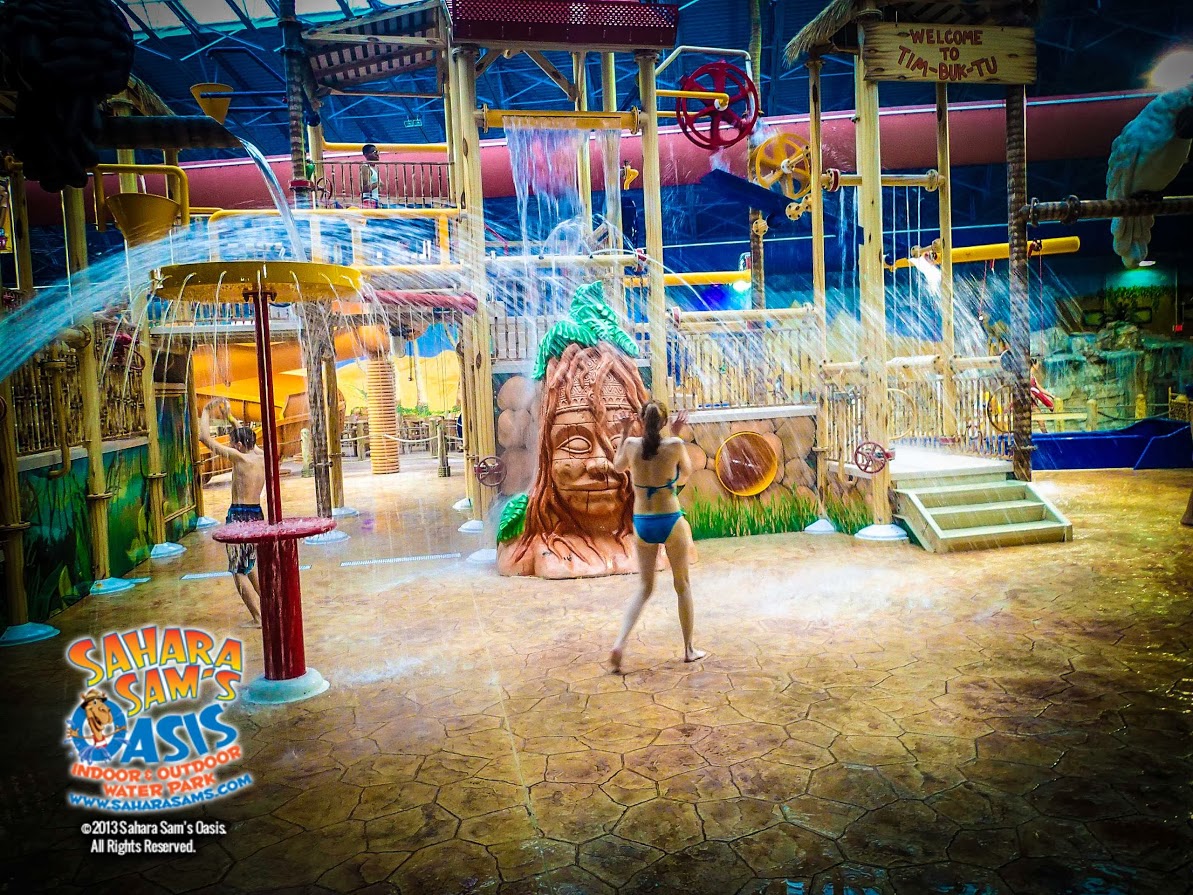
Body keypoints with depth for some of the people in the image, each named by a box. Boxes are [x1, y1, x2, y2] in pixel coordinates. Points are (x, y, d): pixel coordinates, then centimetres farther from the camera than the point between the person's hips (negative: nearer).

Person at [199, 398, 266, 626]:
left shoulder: (239, 457, -14)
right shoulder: (261, 456, 4)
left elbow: (205, 438, -9)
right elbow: (247, 436, 25)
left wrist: (206, 411, 3)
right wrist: (229, 417, 28)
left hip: (239, 516, -7)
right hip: (257, 515, 7)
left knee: (239, 572, 1)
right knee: (251, 566, 23)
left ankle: (258, 618, 1)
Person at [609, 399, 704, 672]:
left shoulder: (631, 445, -5)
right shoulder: (674, 445, -11)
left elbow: (618, 467, 17)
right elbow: (686, 473, 8)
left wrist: (624, 433, 19)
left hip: (642, 523, 3)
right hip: (671, 521, -2)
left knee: (645, 587, 15)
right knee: (683, 585, 15)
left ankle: (620, 642, -1)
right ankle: (689, 649, 23)